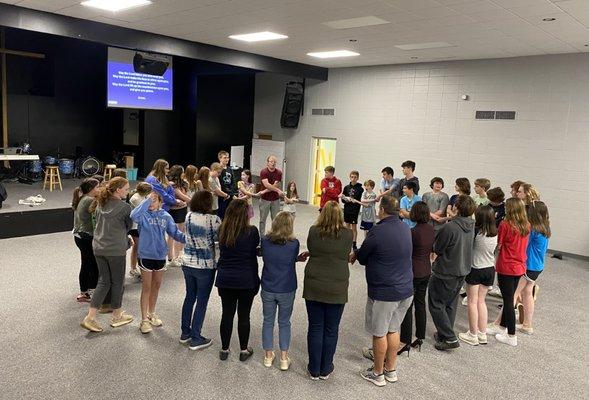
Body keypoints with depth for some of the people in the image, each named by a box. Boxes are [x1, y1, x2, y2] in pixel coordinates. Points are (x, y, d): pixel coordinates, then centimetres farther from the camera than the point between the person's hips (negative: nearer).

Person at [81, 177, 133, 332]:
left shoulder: (101, 203, 4)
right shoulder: (124, 207, -16)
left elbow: (98, 222, 14)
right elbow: (129, 226, -2)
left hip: (98, 248, 6)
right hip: (116, 250, -6)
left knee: (103, 281, 15)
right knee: (117, 282, 10)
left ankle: (90, 317, 10)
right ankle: (117, 317, 25)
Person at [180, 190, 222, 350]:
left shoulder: (189, 216, -3)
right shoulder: (213, 219, -19)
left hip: (187, 263, 6)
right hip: (205, 266, -5)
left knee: (189, 297, 20)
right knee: (202, 302, 7)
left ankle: (185, 333, 32)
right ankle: (195, 339, 16)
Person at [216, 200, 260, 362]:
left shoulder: (222, 230, -3)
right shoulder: (251, 231, -14)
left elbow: (222, 251, 7)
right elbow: (253, 254, -7)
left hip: (225, 279, 3)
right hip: (246, 280, -3)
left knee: (227, 314, 14)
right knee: (244, 316, 10)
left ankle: (224, 350, 26)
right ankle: (244, 350, 24)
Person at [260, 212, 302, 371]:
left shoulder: (265, 241, -10)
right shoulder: (294, 243, -17)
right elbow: (293, 260, -2)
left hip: (268, 289, 1)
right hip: (287, 290, -1)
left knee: (268, 321, 17)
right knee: (284, 322, 15)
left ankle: (268, 355, 28)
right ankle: (284, 358, 22)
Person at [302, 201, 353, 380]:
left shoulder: (313, 231, -8)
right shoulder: (347, 234, -8)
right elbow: (345, 254, 6)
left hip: (314, 287, 1)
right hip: (337, 289, 0)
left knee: (315, 328, 11)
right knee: (331, 330, 12)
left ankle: (314, 370, 22)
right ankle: (325, 369, 24)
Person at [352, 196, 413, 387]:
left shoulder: (377, 231, -20)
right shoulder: (406, 229, 3)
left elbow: (362, 258, -9)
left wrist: (355, 254, 15)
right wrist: (359, 254, 13)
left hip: (384, 293, -7)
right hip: (405, 290, 7)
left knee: (379, 333, 9)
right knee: (393, 330, 20)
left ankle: (378, 373, 24)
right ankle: (391, 370, 33)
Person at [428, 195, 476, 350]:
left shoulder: (450, 228, -28)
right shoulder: (471, 225, -3)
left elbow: (437, 249, -17)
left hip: (445, 272, -8)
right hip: (462, 271, 8)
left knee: (436, 304, 6)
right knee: (450, 305, 20)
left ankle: (450, 338, 4)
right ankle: (444, 334, 32)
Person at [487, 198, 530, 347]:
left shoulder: (505, 225, -18)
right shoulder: (527, 226, 1)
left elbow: (498, 245, -11)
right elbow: (523, 245, 11)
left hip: (506, 268, -7)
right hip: (520, 267, 7)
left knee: (508, 300, 3)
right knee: (509, 298, 19)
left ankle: (512, 336, 10)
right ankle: (502, 326, 34)